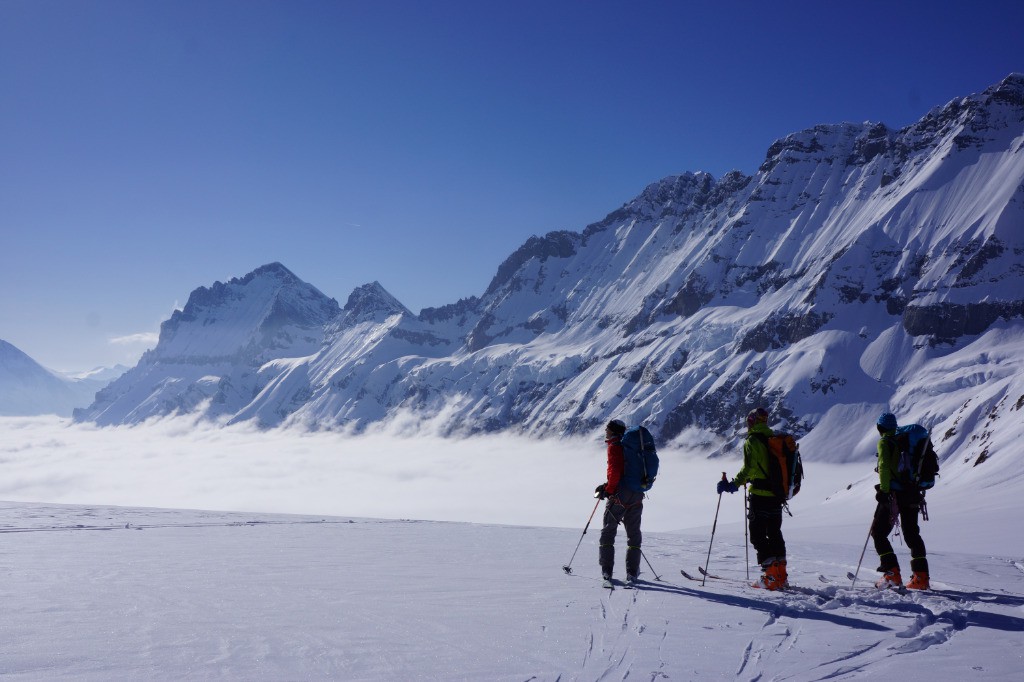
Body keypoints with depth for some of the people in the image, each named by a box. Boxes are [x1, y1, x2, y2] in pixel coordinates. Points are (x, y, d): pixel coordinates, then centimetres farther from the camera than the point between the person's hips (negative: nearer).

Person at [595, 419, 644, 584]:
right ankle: (632, 573, 7)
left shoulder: (614, 446, -7)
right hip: (637, 496, 7)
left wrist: (608, 490, -9)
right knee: (634, 533, 10)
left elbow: (615, 472, -18)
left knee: (608, 531, 4)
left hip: (620, 495, -7)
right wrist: (607, 486, 17)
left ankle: (606, 570, 1)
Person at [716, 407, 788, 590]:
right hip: (777, 495, 7)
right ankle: (781, 575, 18)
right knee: (775, 534, 16)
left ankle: (771, 576, -7)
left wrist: (733, 484, -19)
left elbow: (748, 468, -20)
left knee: (758, 535, -1)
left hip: (759, 495, -7)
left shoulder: (752, 441, -10)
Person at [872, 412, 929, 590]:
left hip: (893, 493, -7)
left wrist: (883, 490, -18)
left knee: (878, 532, 2)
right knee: (912, 534, 14)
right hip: (912, 493, 7)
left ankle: (892, 574, -10)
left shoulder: (885, 441, -4)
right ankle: (921, 576, 6)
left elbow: (884, 466, -18)